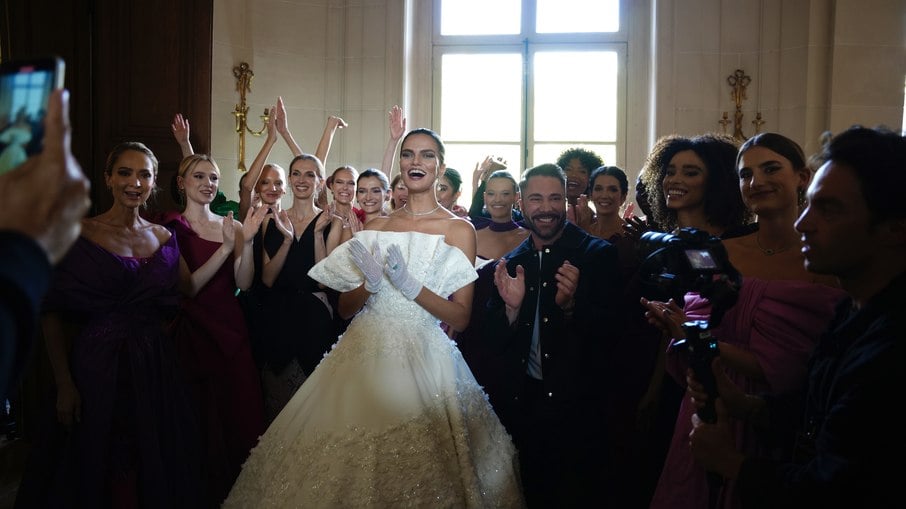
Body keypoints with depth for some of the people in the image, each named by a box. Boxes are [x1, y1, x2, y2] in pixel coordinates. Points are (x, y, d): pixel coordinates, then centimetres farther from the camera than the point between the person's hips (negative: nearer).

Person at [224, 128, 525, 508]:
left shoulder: (459, 230, 0)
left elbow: (460, 318, -5)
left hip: (421, 362, -3)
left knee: (417, 476, 0)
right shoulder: (376, 227, 10)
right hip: (364, 357, 3)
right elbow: (345, 308, 9)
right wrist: (370, 284, -12)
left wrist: (410, 285, -18)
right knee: (351, 466, 7)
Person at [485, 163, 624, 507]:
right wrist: (511, 307, -17)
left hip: (579, 407, -3)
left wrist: (571, 305, -28)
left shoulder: (600, 255, -7)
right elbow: (495, 343, 3)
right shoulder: (510, 264, 4)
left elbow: (613, 333, -11)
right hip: (523, 404, 4)